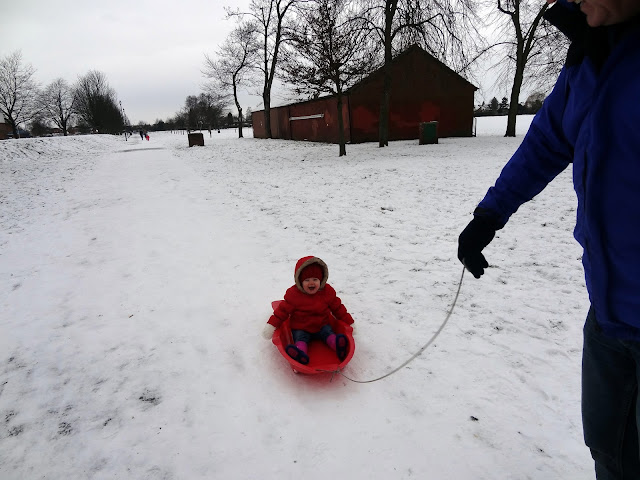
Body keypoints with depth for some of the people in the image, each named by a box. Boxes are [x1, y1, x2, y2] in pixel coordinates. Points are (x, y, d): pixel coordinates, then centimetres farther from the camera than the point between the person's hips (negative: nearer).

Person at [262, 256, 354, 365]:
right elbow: (283, 310, -5)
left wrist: (349, 323, 6)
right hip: (300, 329, -2)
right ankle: (300, 353, -54)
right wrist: (271, 325, -11)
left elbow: (338, 308, 6)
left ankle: (339, 346, -47)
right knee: (300, 338, -28)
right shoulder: (293, 294, -10)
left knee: (328, 333, -24)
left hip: (322, 325, 2)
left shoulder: (327, 291, -3)